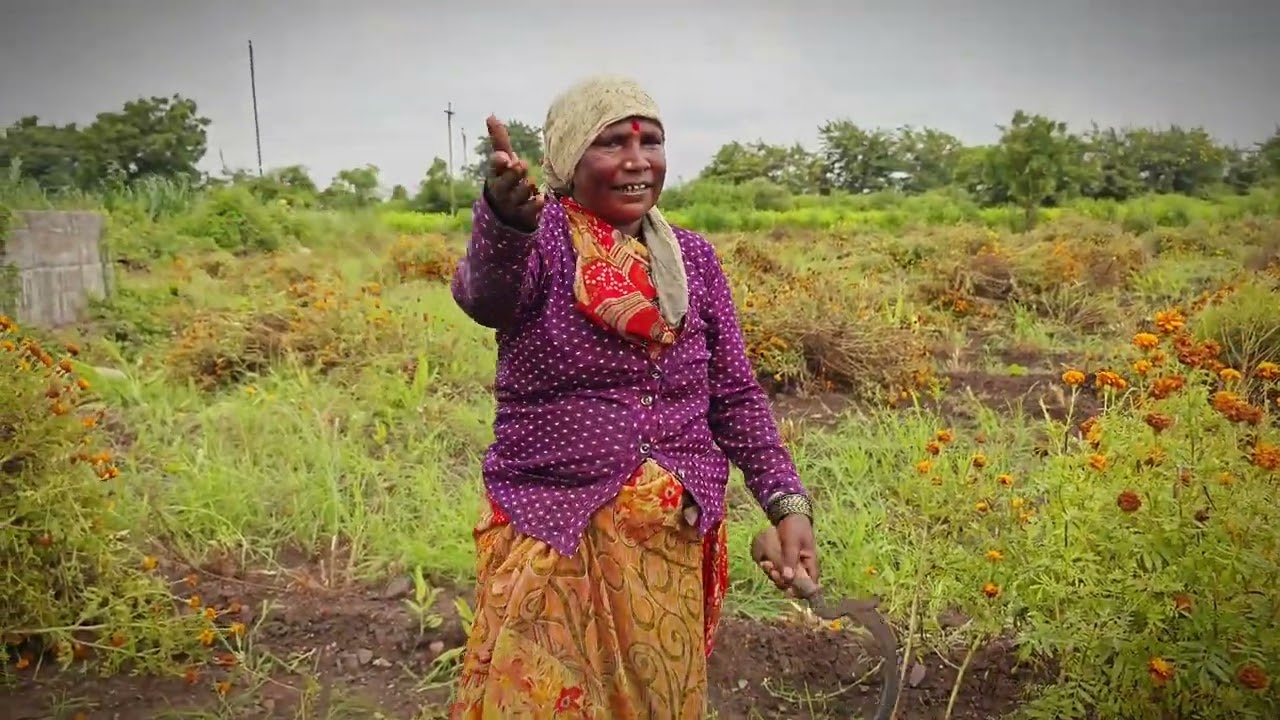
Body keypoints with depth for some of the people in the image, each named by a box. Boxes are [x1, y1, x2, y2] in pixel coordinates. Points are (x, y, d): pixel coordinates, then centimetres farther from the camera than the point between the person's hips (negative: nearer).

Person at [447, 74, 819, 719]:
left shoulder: (692, 256, 6)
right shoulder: (540, 236, -6)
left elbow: (735, 395, 8)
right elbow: (486, 291, -30)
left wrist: (788, 503, -3)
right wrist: (505, 215, -52)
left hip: (675, 537, 4)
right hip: (553, 532, -3)